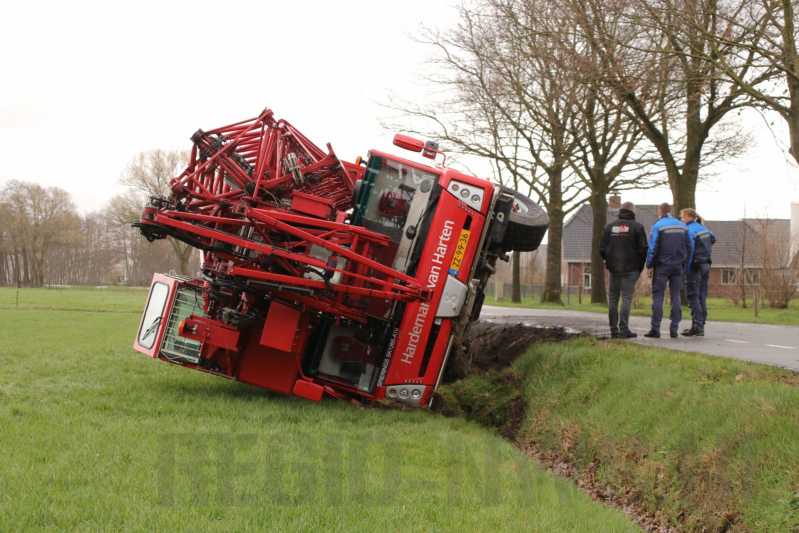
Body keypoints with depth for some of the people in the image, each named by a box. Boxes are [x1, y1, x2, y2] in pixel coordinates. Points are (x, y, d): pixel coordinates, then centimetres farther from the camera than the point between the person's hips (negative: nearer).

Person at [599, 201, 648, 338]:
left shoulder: (609, 226, 8)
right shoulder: (637, 226, -3)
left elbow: (602, 248, 7)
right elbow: (642, 249, -5)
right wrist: (640, 267, 5)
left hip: (613, 268, 3)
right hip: (630, 269, -3)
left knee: (613, 298, 8)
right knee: (627, 298, -3)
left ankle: (614, 329, 7)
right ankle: (623, 329, -9)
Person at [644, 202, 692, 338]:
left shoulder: (657, 226, -5)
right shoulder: (683, 226, 10)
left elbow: (653, 247, -9)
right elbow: (689, 247, 11)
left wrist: (649, 266, -4)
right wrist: (684, 264, 15)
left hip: (662, 266, -4)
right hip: (678, 266, 4)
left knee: (658, 296, -2)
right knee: (676, 296, 6)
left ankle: (655, 328, -7)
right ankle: (674, 328, 4)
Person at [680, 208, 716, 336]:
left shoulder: (689, 230, -14)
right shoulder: (703, 228, 12)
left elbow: (688, 250, -19)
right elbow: (713, 238, 30)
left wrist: (686, 269, -16)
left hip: (695, 266, -8)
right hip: (706, 265, 8)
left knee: (693, 296, -6)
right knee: (702, 297, 10)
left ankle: (697, 327, -10)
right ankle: (701, 327, 13)